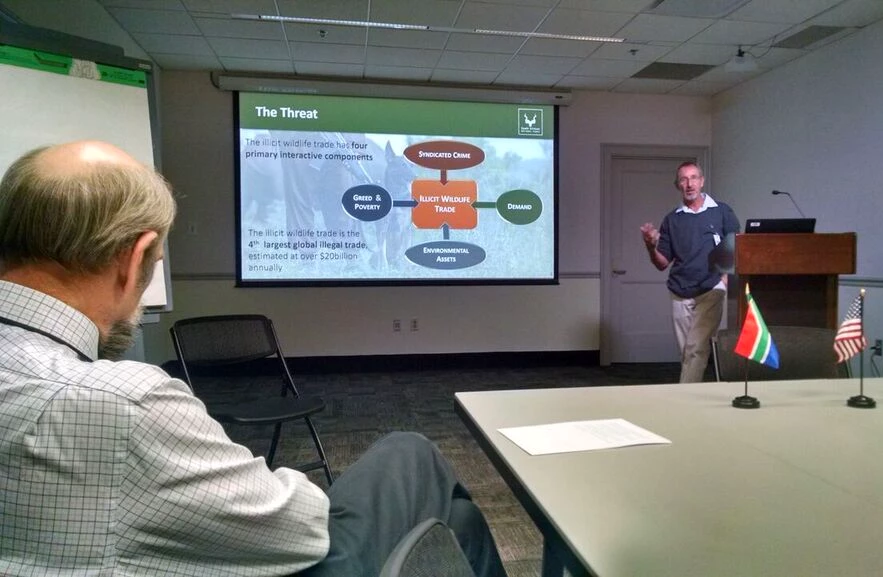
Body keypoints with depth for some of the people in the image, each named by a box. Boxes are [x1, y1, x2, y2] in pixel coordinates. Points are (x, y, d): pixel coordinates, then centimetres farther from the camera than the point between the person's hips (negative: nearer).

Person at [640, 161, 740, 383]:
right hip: (680, 295, 3)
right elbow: (662, 264, 9)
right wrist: (651, 246, -11)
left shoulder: (722, 212, 3)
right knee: (687, 352, 8)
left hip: (711, 290, -3)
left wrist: (728, 274, -11)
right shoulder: (671, 220, 9)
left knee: (696, 349, -14)